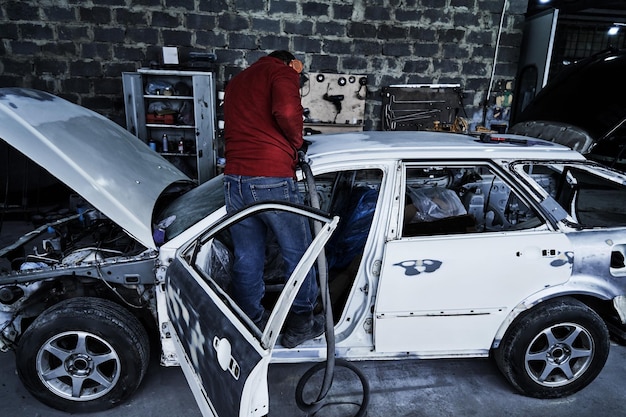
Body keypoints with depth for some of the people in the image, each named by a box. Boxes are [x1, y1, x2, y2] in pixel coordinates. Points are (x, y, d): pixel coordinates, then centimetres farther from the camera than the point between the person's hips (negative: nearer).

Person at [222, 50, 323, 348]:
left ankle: (252, 323, 31)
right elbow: (286, 111, -17)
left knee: (246, 260, 16)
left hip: (234, 181, 7)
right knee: (297, 255, 10)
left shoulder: (235, 82, 26)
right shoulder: (282, 71, 2)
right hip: (272, 180, -7)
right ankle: (300, 326, 24)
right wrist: (297, 141, 0)